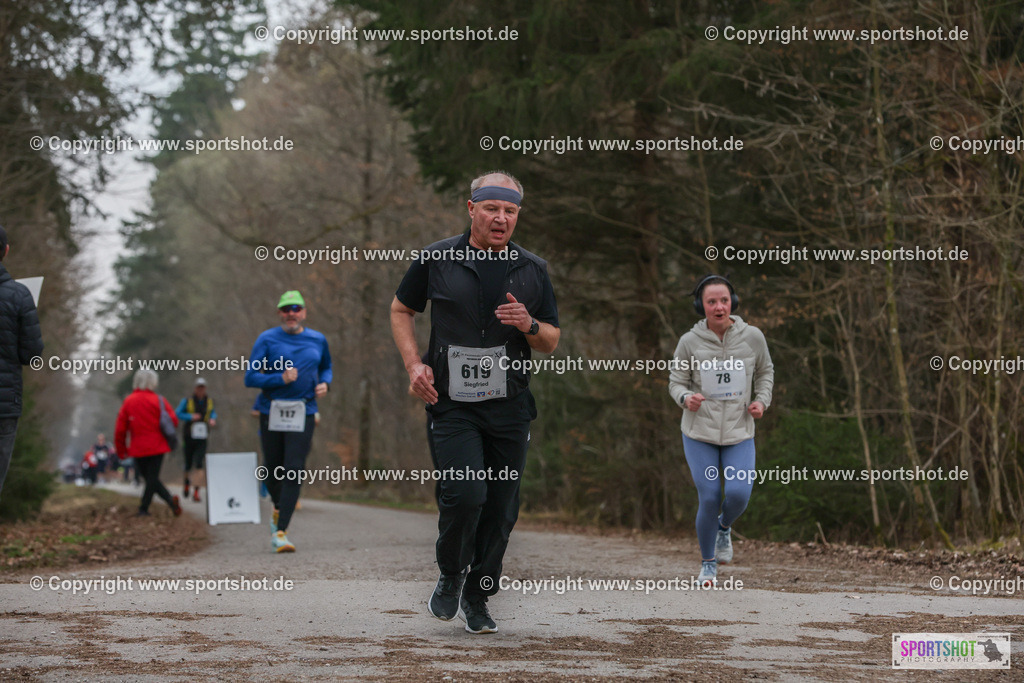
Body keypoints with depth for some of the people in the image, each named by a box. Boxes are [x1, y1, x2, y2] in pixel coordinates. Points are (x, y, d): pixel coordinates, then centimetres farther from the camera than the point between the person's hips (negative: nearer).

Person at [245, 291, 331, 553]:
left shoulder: (317, 340, 9)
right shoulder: (267, 340, -1)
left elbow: (326, 367, 27)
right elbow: (250, 378, -5)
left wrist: (324, 383, 5)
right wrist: (280, 378, -19)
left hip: (303, 413, 1)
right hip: (271, 411, -1)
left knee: (294, 470, -11)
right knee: (273, 469, 8)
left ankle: (280, 532, -13)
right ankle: (278, 509, 41)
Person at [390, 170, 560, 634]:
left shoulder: (532, 270, 6)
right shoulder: (436, 260, 0)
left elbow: (552, 342, 12)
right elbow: (402, 310, 14)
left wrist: (529, 325, -11)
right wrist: (414, 364, 0)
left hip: (510, 407, 3)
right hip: (452, 404, -3)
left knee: (501, 508, 4)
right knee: (465, 495, -18)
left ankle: (477, 596, 22)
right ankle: (450, 577, 10)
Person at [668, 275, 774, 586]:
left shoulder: (752, 337, -3)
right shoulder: (690, 341, -7)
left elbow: (765, 372, 14)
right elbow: (676, 382, 3)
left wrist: (762, 400, -3)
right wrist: (686, 398, -20)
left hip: (739, 433, 1)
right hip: (699, 434, -1)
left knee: (738, 494, -16)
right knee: (709, 499, -7)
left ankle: (724, 527, 21)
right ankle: (708, 564, 17)